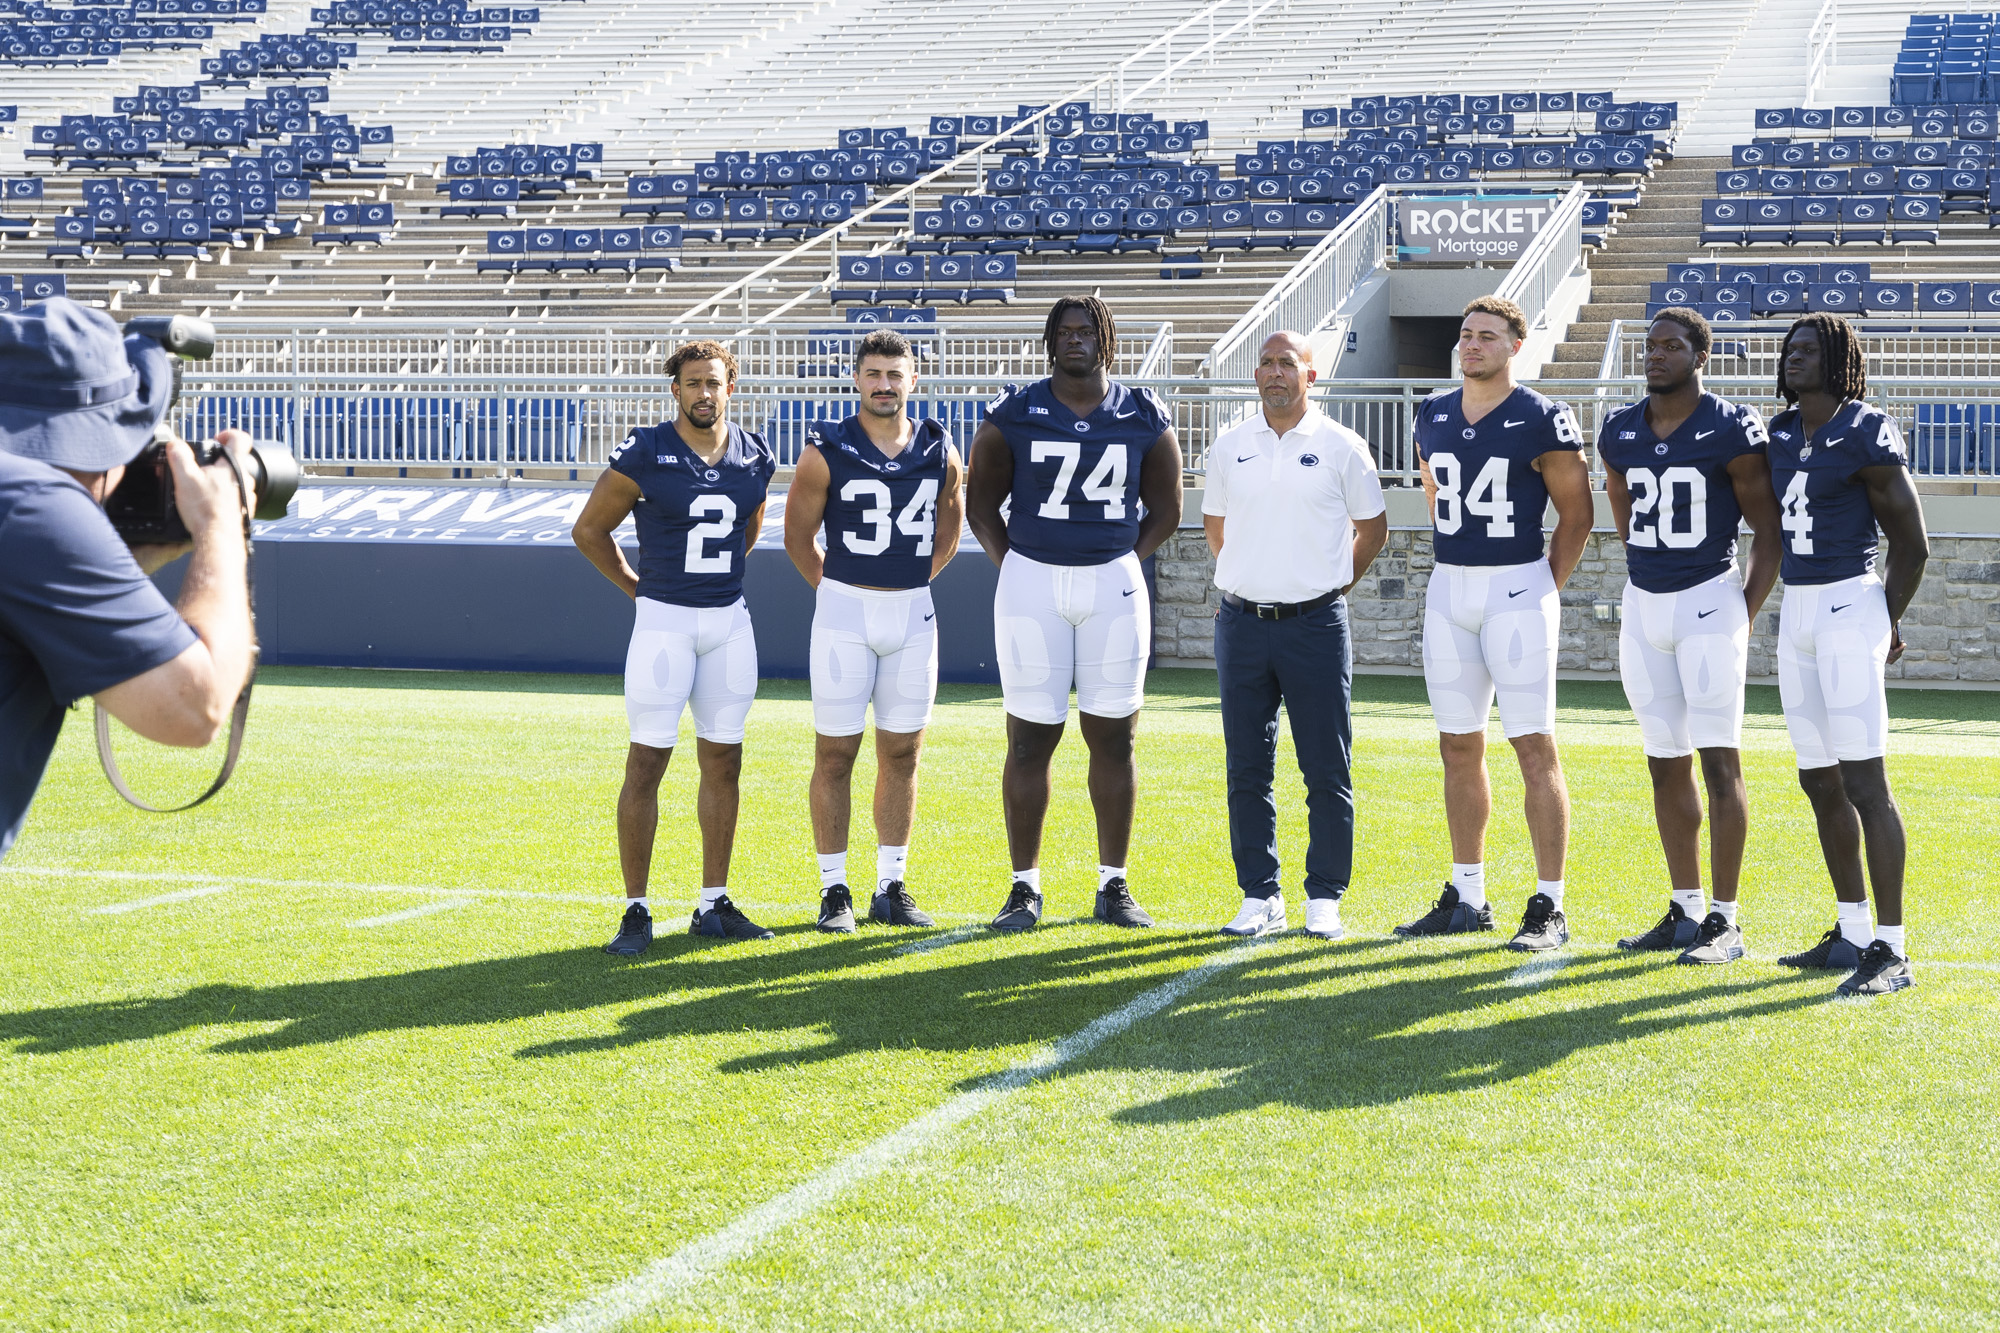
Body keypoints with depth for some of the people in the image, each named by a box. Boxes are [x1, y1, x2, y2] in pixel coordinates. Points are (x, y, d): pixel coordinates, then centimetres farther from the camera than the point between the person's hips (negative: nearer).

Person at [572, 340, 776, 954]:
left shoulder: (755, 458, 3)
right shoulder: (644, 455, -10)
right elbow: (589, 529, 1)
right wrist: (639, 589, 3)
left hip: (729, 620, 5)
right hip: (664, 620, -5)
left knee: (723, 762, 8)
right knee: (647, 762, -4)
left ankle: (713, 904, 17)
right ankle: (636, 909, 2)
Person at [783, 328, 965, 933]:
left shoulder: (940, 453, 3)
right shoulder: (828, 450, -8)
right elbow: (798, 534, 3)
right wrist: (839, 590, 8)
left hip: (913, 613, 3)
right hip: (844, 611, -3)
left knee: (902, 753, 7)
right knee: (835, 753, 0)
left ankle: (891, 888, 16)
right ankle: (834, 890, 8)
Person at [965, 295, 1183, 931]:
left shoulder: (1144, 419, 3)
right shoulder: (1013, 415, -1)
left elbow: (1165, 510, 14)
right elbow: (980, 503, 8)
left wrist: (1121, 565, 5)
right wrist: (1017, 569, 1)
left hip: (1114, 584, 1)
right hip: (1031, 583, -1)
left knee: (1113, 736, 4)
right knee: (1031, 737, 0)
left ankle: (1113, 885, 13)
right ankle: (1025, 887, 9)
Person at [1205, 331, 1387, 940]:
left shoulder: (1341, 447, 0)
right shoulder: (1229, 446, 8)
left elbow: (1372, 526, 10)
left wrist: (1332, 584, 7)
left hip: (1315, 622, -3)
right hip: (1242, 622, 3)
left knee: (1328, 771, -1)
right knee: (1247, 769, 5)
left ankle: (1324, 899, 8)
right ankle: (1260, 896, 13)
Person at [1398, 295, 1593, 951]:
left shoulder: (1541, 421, -8)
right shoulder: (1433, 416, 9)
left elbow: (1576, 513, -2)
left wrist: (1545, 588, -3)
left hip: (1517, 589, -6)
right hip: (1448, 590, 6)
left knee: (1535, 746, -5)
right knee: (1460, 746, 10)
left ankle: (1549, 907, -2)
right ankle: (1467, 896, 20)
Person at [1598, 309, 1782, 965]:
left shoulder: (1731, 430, -9)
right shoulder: (1620, 432, 8)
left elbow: (1769, 530, -4)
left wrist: (1743, 614, -8)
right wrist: (1639, 599, 16)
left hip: (1709, 602, -6)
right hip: (1643, 606, 6)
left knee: (1719, 763, -6)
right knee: (1665, 765, 10)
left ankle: (1725, 920, -2)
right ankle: (1685, 910, 19)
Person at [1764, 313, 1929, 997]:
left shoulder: (1866, 434, -9)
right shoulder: (1779, 436, 12)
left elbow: (1912, 542, -5)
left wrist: (1886, 625, 1)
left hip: (1849, 608, -8)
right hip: (1796, 611, 8)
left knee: (1864, 782, -11)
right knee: (1821, 782, 12)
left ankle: (1891, 949, -9)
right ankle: (1852, 933, 21)